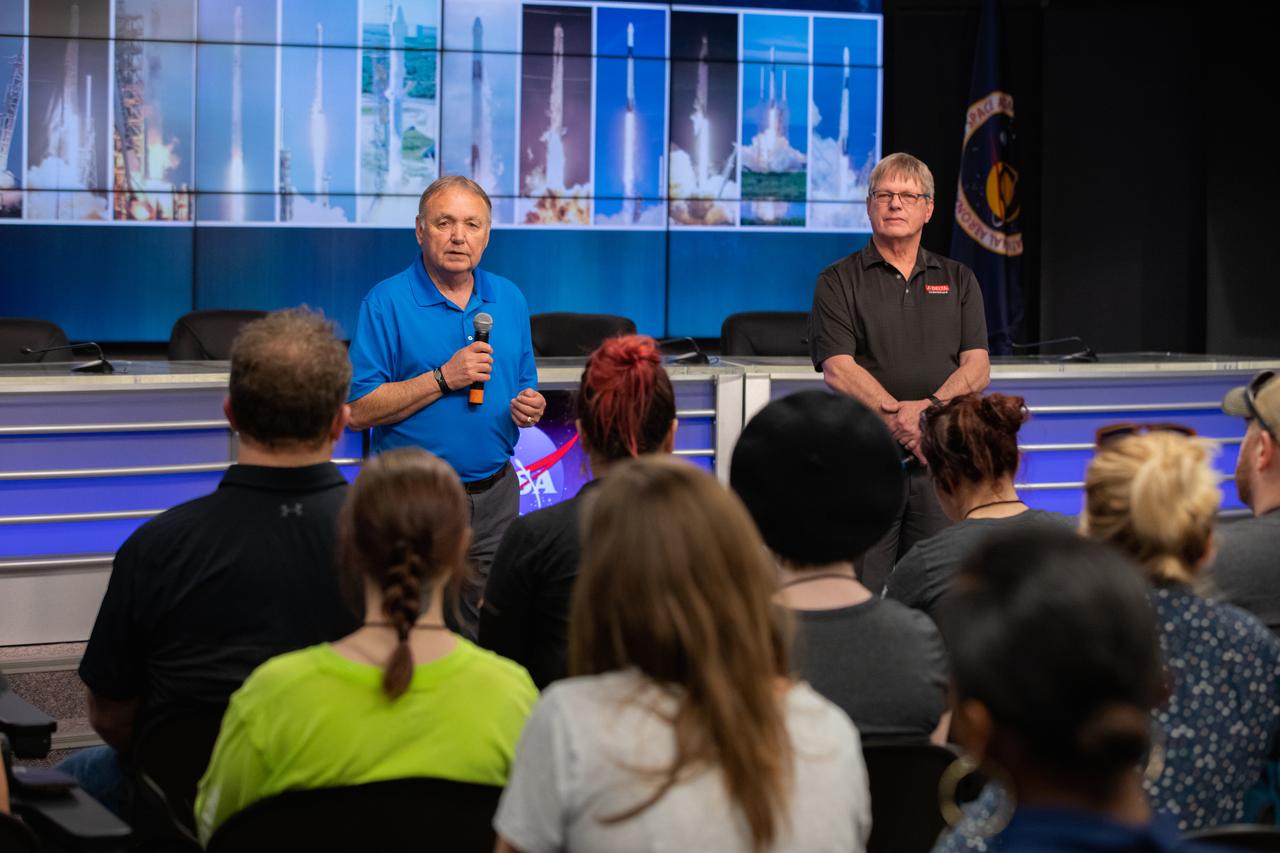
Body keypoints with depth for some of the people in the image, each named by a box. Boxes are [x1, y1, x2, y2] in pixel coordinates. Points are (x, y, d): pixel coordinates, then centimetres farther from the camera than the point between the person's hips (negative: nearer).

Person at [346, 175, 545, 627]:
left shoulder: (510, 299, 10)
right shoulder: (385, 302, -6)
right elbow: (359, 412, -11)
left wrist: (530, 406, -4)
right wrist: (443, 378, -18)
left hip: (496, 495, 4)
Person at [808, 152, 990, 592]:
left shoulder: (958, 280, 14)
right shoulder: (838, 281, 5)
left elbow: (977, 367, 5)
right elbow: (839, 370, -7)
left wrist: (930, 409, -14)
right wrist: (901, 420, -18)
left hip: (941, 456, 3)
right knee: (861, 593, -4)